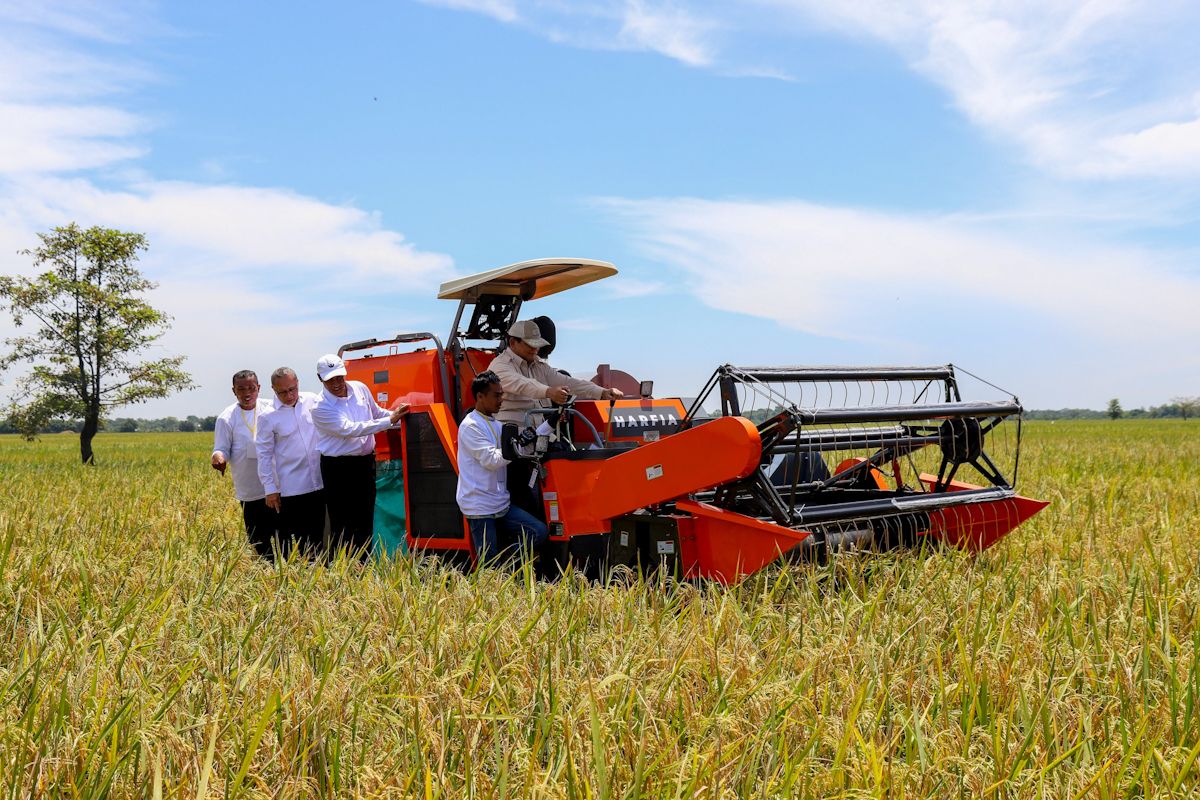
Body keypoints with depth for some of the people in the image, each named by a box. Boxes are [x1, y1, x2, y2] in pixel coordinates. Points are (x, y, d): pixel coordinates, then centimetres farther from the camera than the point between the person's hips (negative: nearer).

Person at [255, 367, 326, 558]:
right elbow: (264, 455, -1)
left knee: (317, 537, 14)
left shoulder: (313, 401, 2)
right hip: (291, 490, -3)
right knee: (292, 542, 1)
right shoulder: (268, 417, -5)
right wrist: (270, 489, -3)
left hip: (319, 483, 3)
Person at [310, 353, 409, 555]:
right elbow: (350, 430, -24)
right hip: (338, 468, -6)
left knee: (365, 522, 12)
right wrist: (390, 421, -28)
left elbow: (377, 413, 20)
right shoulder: (321, 408, -15)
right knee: (342, 525, -2)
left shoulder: (360, 388, 3)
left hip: (366, 462, 6)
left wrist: (397, 415, 4)